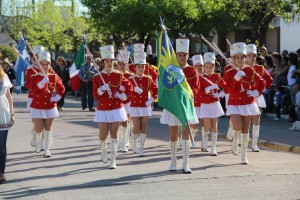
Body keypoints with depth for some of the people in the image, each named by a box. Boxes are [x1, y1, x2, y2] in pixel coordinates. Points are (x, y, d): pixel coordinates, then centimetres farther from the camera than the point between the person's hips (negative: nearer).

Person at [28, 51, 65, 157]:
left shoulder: (54, 77, 2)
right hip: (37, 107, -2)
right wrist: (43, 81, -34)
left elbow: (61, 89, 13)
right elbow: (33, 89, -23)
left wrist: (56, 98, 0)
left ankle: (47, 149, 12)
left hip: (50, 107, 2)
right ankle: (38, 143, 26)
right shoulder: (34, 77, -5)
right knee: (39, 128, -5)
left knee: (48, 128, 4)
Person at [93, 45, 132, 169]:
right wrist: (101, 90, -22)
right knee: (103, 134, -3)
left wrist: (123, 96, -3)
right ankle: (104, 149, 30)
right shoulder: (97, 77, -2)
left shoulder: (118, 75, 1)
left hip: (116, 109, 0)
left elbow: (129, 87, 12)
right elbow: (95, 95, -4)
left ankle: (113, 160, 4)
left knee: (114, 134, -1)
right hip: (103, 109, 0)